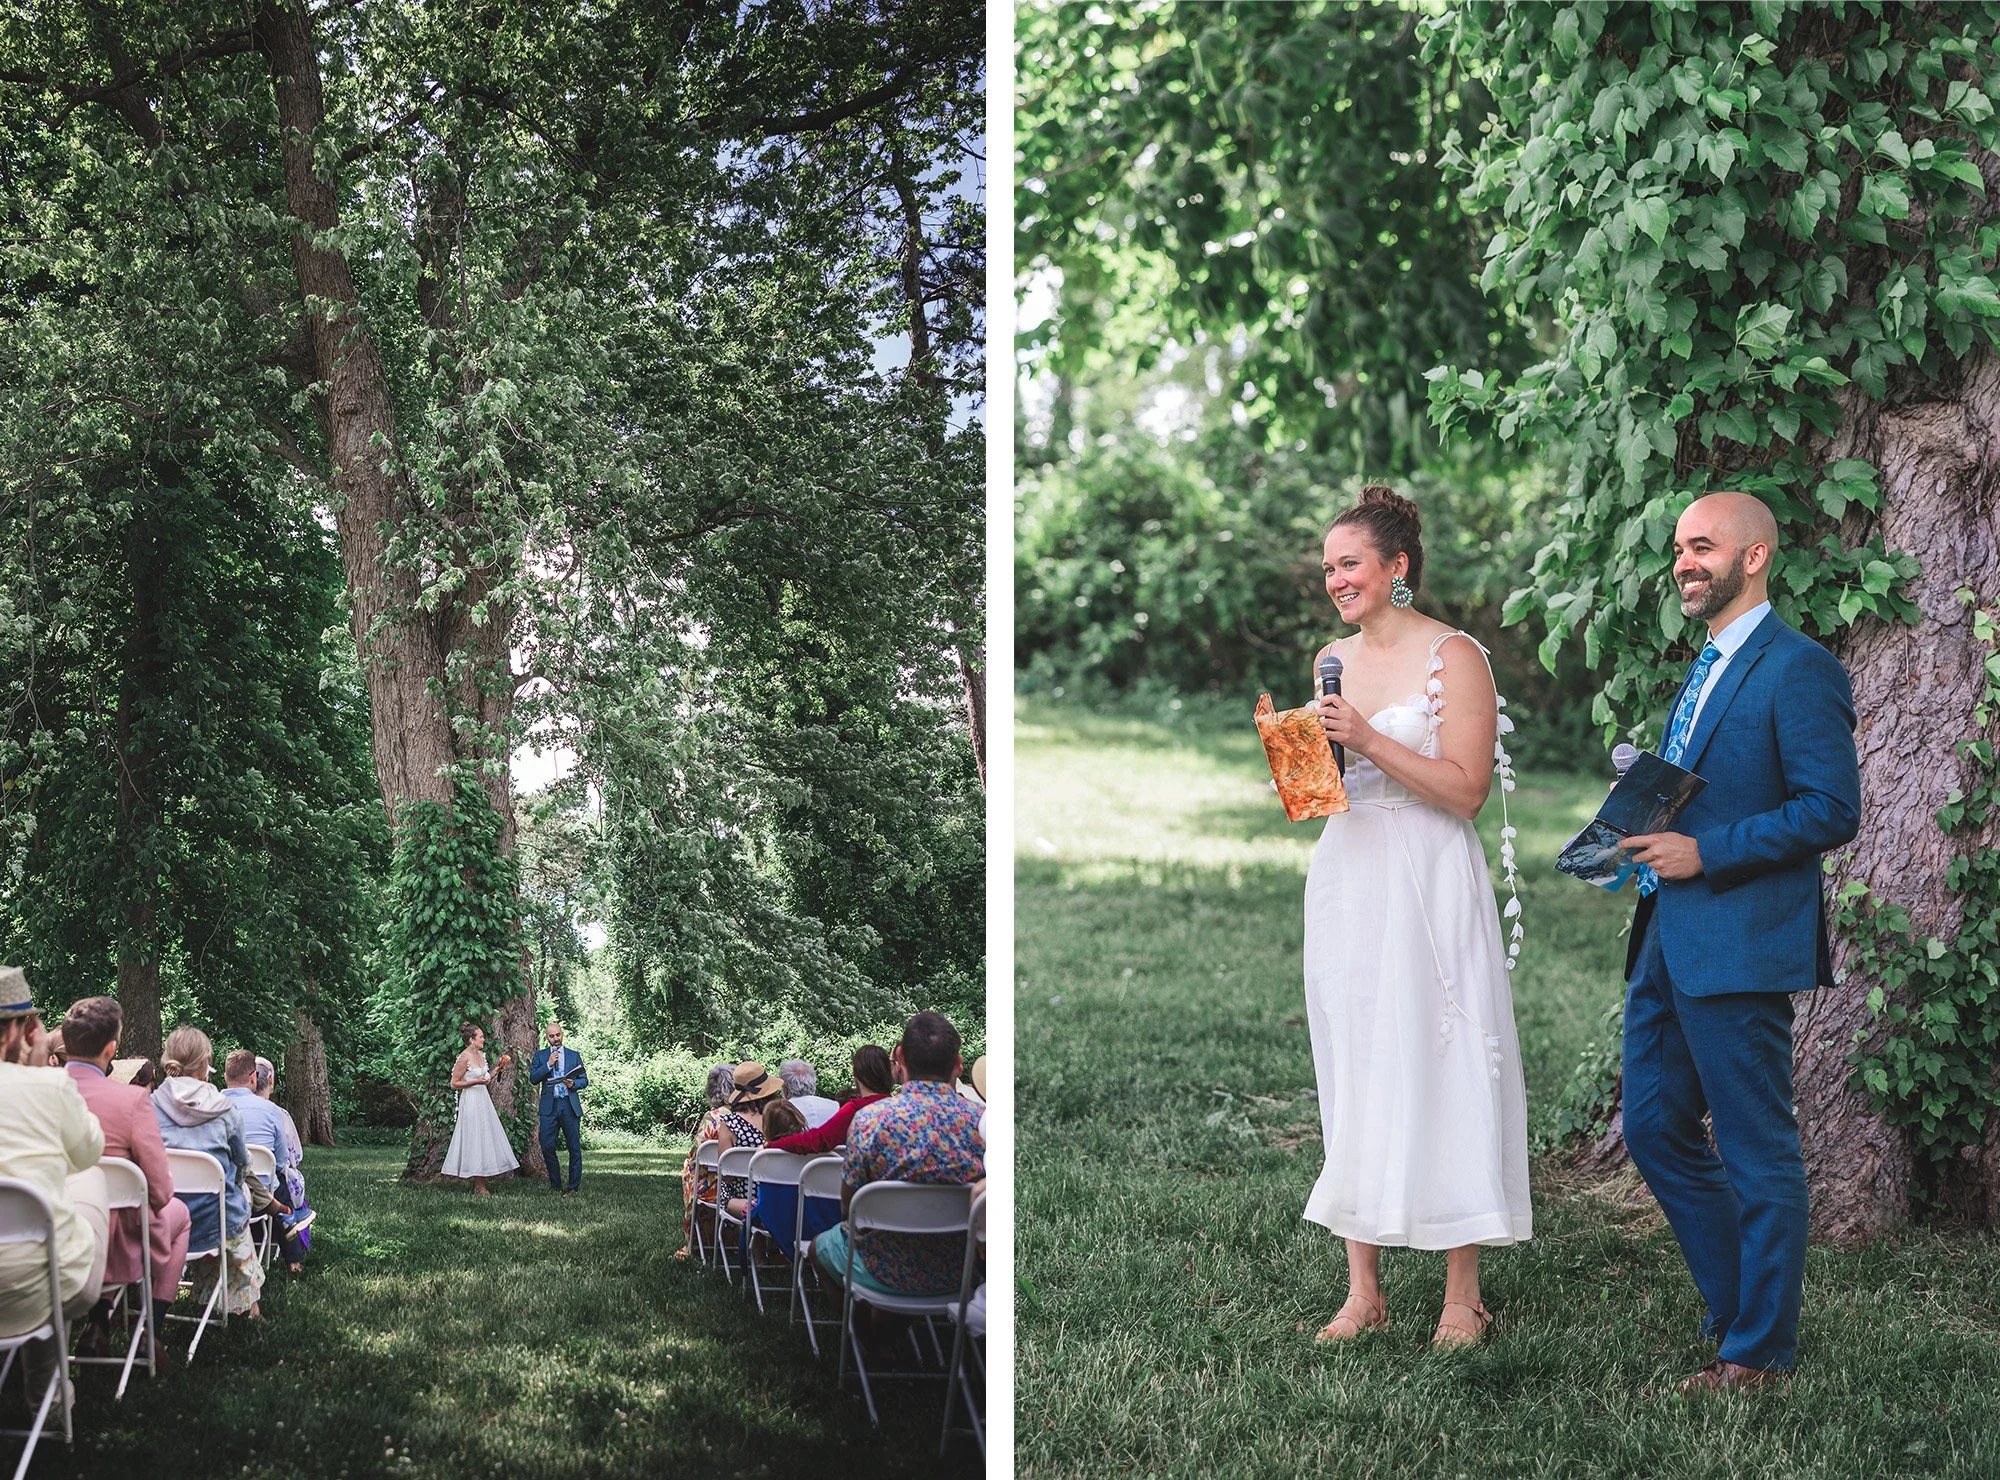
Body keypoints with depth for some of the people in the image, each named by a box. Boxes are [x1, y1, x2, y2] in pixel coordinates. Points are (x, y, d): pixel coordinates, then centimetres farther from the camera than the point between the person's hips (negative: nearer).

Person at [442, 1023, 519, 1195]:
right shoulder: (464, 1058, -15)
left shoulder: (481, 1055, 9)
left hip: (483, 1100, 9)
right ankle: (479, 1187, 1)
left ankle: (480, 1185, 13)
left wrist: (498, 1068, 9)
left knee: (486, 1140, 8)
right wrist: (476, 1081, -20)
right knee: (475, 1141, -4)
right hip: (471, 1102, -9)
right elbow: (454, 1084, -12)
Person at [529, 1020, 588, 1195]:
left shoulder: (574, 1055, 12)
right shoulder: (540, 1055, 11)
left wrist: (574, 1083, -10)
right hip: (549, 1107, 0)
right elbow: (533, 1079, 1)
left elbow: (585, 1080, 11)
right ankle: (555, 1184, 10)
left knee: (574, 1148, -1)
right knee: (547, 1147, -3)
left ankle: (573, 1186, 6)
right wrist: (548, 1065, -10)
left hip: (569, 1106, 0)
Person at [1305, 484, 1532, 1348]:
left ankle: (1462, 1298, 4)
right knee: (1351, 1077, 6)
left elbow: (1466, 791, -12)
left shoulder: (1454, 656, -6)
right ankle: (1363, 1291, 12)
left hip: (1427, 885, -6)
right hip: (1345, 879, 6)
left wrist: (1370, 741, -19)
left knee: (1439, 1072, -4)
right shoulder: (1332, 660, 13)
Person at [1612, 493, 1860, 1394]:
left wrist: (1705, 853, -20)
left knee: (1757, 1151, 0)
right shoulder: (1702, 671, 18)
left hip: (1739, 947, -10)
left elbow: (1832, 811, -18)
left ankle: (1760, 1352, 10)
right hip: (1668, 940, 10)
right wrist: (1647, 830, 7)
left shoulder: (1799, 670, -11)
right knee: (1654, 1132, 13)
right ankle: (1741, 1308, 26)